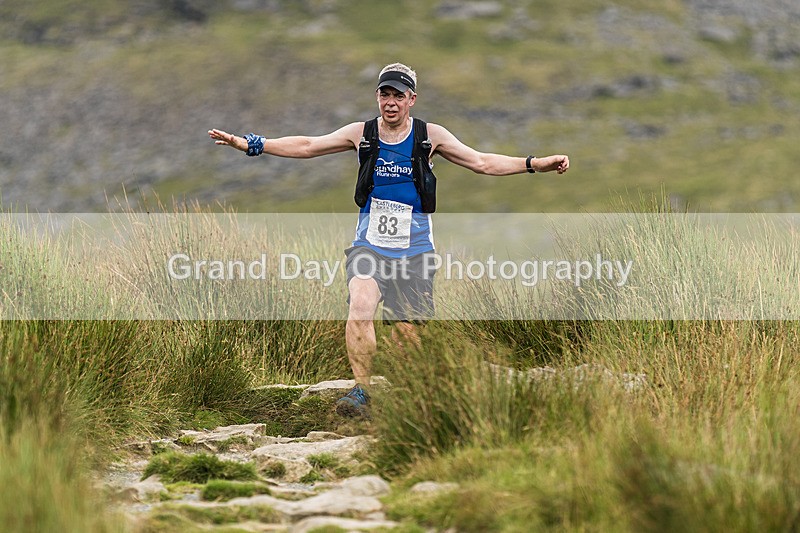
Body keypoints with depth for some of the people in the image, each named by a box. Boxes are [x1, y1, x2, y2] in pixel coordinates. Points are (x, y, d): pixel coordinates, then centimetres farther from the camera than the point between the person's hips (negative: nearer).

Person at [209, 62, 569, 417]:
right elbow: (306, 147, 7)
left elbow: (482, 163, 4)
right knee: (361, 305, -26)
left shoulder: (430, 136, 2)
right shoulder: (361, 133, 4)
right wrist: (249, 144, 1)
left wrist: (535, 164, -6)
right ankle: (361, 391, -25)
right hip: (369, 246, 0)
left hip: (414, 251, 0)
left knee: (407, 331, -2)